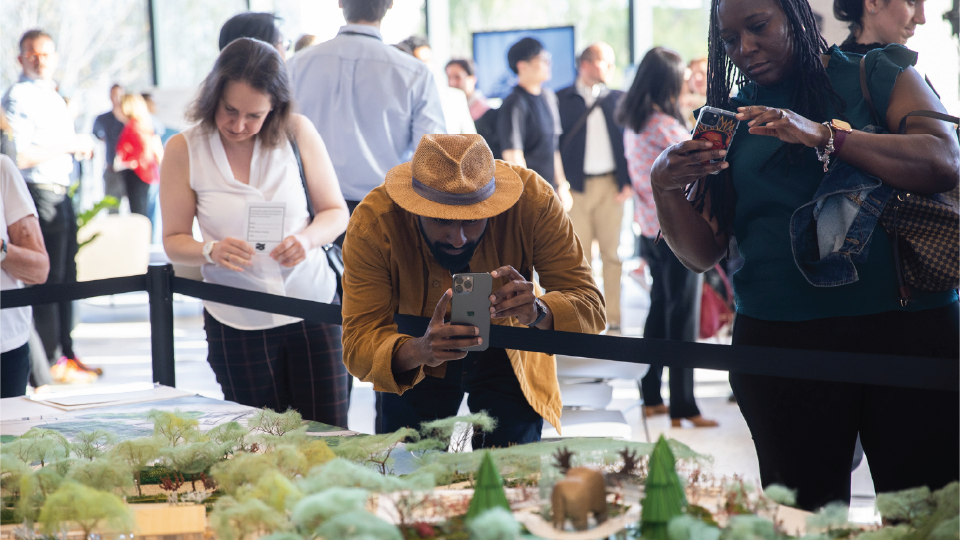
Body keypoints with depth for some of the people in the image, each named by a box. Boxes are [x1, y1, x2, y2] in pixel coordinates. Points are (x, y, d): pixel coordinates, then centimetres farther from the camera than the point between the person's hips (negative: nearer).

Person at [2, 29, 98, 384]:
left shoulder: (55, 99, 19)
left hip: (61, 194, 9)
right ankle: (50, 363, -1)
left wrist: (79, 146, 9)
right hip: (38, 195, -9)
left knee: (65, 278, 13)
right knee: (47, 280, -6)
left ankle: (64, 353, 22)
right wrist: (68, 146, -16)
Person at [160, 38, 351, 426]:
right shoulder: (184, 150, -3)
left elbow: (336, 212, 4)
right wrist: (210, 251, -20)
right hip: (237, 323, 0)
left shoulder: (297, 133, -2)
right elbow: (174, 241, 1)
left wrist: (308, 239, -17)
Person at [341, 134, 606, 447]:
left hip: (508, 356, 0)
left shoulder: (533, 200, -32)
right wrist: (418, 351, -56)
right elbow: (358, 345, -34)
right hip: (416, 361, 0)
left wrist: (538, 311, -52)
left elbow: (589, 307, -29)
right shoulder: (372, 224, -32)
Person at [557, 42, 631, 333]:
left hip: (610, 186, 2)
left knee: (612, 254, 1)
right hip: (576, 187, -2)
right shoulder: (562, 99, 4)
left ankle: (614, 319, 5)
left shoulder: (617, 99, 11)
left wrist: (628, 182, -1)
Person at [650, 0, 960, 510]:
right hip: (779, 339, 2)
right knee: (804, 517, 1)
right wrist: (665, 186, -8)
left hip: (908, 329, -2)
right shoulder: (731, 119, 15)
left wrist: (824, 135, -19)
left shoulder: (878, 75, 8)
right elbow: (703, 253, 12)